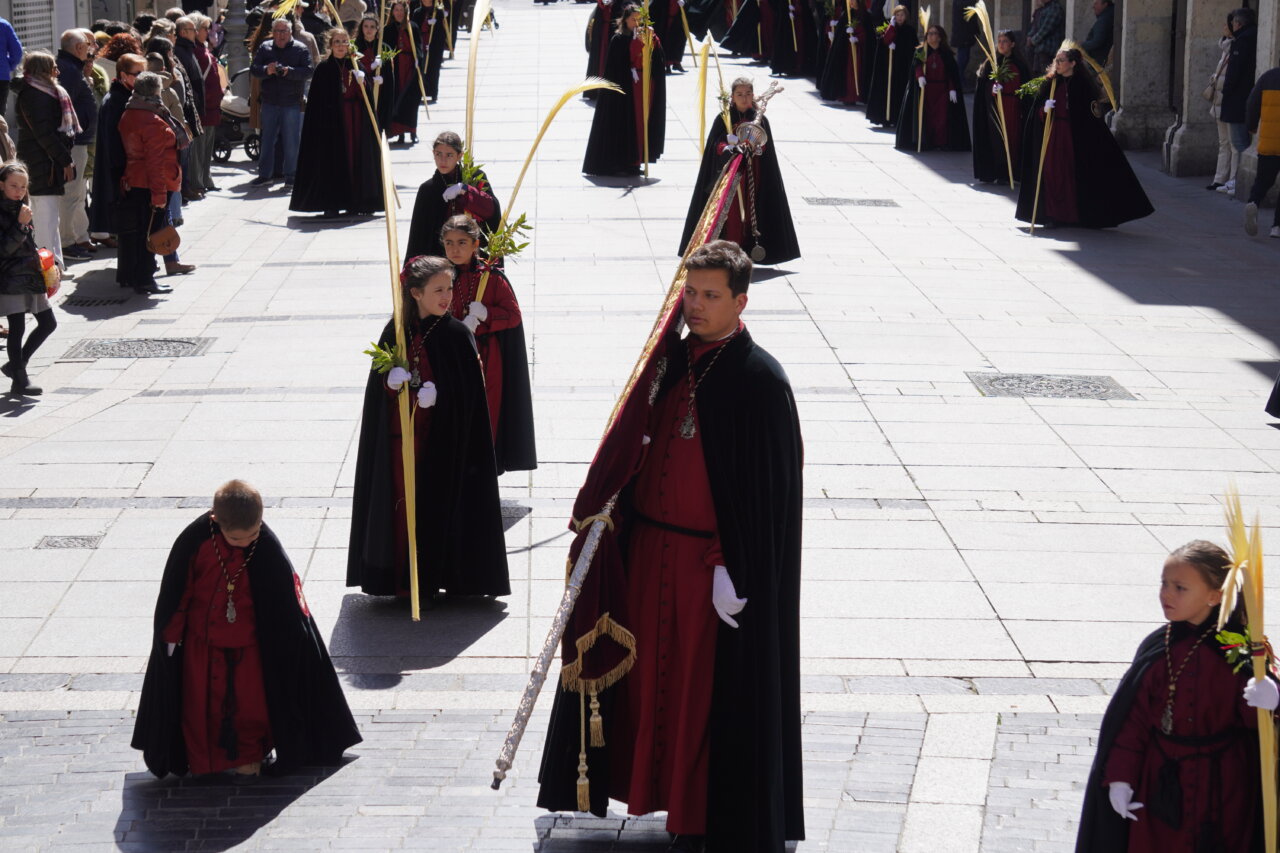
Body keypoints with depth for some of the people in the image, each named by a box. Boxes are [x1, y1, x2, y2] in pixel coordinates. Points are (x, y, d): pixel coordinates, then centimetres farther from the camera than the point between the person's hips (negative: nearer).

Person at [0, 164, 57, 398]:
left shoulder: (21, 209, 13)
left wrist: (42, 268, 20)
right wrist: (20, 225, -26)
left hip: (31, 276, 8)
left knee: (48, 323, 10)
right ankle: (19, 380, 0)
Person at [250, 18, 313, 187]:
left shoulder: (300, 49, 0)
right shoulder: (265, 48, 8)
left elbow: (308, 72, -9)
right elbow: (253, 69, 1)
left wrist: (289, 71, -24)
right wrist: (266, 70, -19)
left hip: (292, 103, -3)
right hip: (269, 102, 3)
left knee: (291, 141, 1)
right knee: (267, 138, 9)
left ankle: (291, 175, 9)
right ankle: (265, 173, 18)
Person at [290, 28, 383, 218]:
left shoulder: (355, 66, 11)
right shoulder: (324, 68, -2)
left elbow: (368, 94, 7)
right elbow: (317, 100, -6)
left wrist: (362, 83, -13)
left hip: (356, 122, 4)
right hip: (332, 122, -4)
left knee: (356, 158, 4)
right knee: (333, 161, -5)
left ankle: (354, 202, 11)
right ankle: (331, 204, 0)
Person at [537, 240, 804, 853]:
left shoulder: (758, 380, -14)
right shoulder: (669, 360, 6)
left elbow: (771, 482, -16)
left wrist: (734, 571, -18)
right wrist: (599, 510, 6)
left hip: (715, 559, -7)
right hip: (650, 553, 7)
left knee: (713, 687, 1)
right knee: (657, 675, 14)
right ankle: (675, 799, 28)